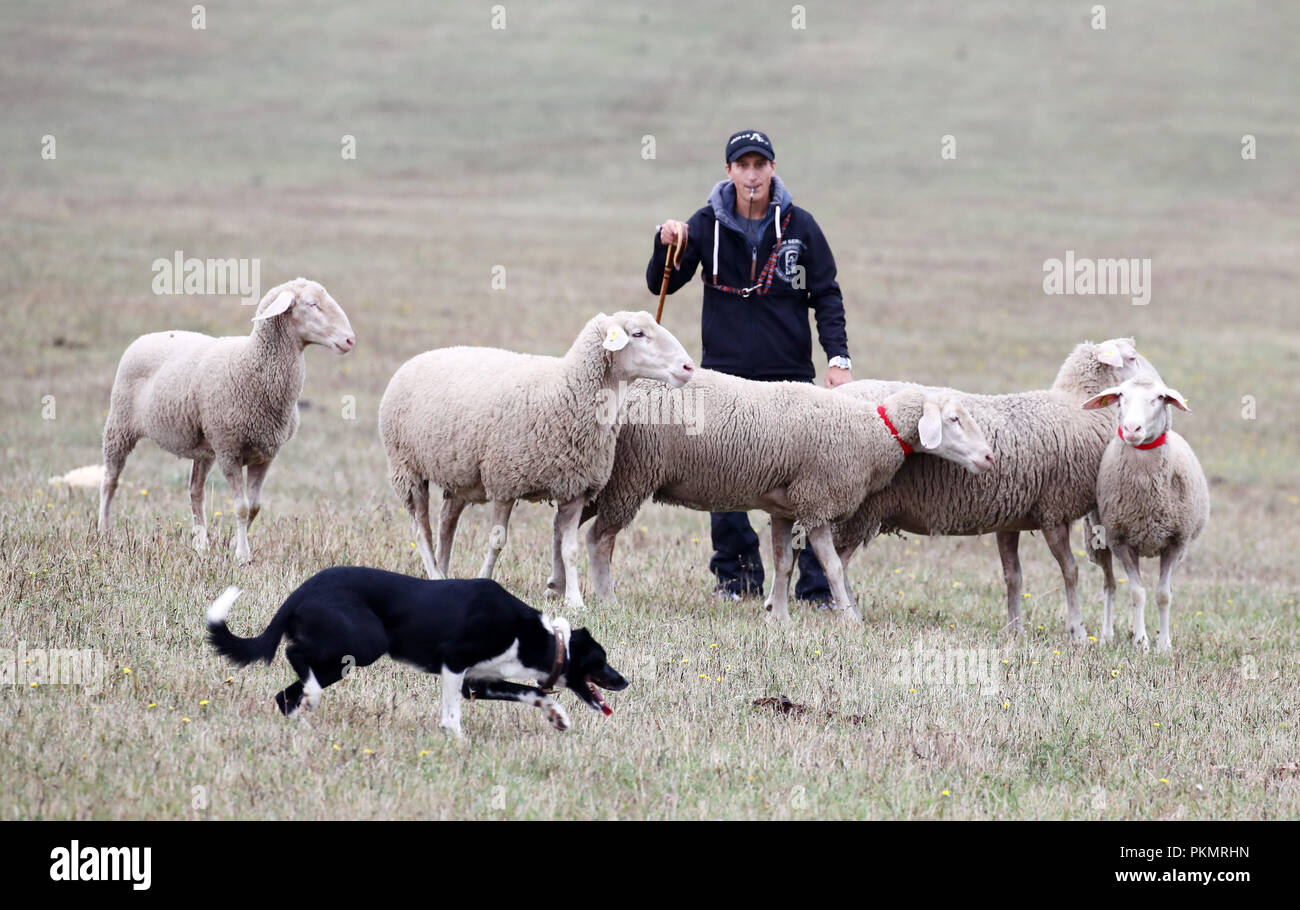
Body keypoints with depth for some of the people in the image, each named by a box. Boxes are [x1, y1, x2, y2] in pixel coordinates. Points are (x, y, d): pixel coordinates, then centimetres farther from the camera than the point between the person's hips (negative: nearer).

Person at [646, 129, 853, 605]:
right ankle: (736, 572, 13)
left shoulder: (799, 226, 2)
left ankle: (816, 584, -2)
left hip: (790, 374, -1)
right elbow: (661, 284, 7)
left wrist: (838, 356, -6)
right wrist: (666, 244, -13)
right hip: (724, 373, 1)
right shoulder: (707, 225, 3)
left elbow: (826, 295, 6)